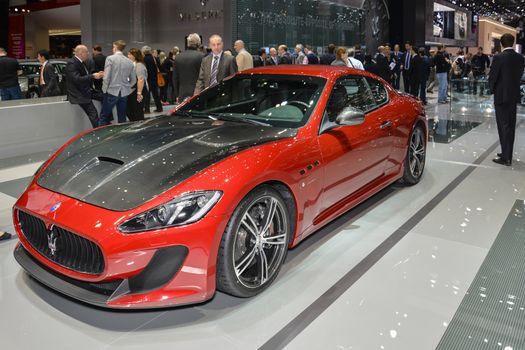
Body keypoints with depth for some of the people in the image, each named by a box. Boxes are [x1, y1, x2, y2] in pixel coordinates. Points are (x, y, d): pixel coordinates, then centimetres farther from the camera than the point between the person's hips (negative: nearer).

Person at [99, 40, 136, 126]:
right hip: (124, 93, 4)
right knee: (122, 118, 12)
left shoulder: (110, 58, -7)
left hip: (112, 91, -4)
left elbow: (106, 77, -12)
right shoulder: (129, 61, 5)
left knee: (104, 116, 3)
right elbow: (133, 80, 8)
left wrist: (104, 90, -2)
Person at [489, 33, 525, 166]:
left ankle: (506, 157, 0)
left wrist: (493, 90, 6)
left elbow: (492, 77, -12)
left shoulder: (499, 58, -15)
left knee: (504, 126, -2)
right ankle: (508, 154, 22)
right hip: (514, 95, 6)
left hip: (502, 96, -6)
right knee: (510, 125, 13)